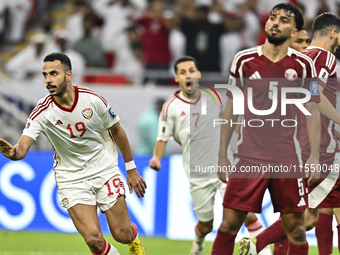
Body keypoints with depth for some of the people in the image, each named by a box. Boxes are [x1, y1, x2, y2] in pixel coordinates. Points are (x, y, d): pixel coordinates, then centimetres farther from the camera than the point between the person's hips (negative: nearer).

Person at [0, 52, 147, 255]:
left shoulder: (93, 100, -14)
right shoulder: (42, 112, -17)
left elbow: (117, 131, 3)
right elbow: (22, 148, -28)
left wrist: (131, 169, 8)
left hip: (105, 170, 1)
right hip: (72, 179, -1)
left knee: (122, 235, 2)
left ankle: (133, 235, 40)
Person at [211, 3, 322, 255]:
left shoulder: (303, 64, 2)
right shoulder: (244, 60, 3)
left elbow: (312, 112, 3)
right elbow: (231, 109, 9)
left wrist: (314, 156, -6)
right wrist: (222, 154, 5)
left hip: (288, 158, 0)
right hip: (248, 156, 0)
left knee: (296, 229, 1)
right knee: (228, 225, -5)